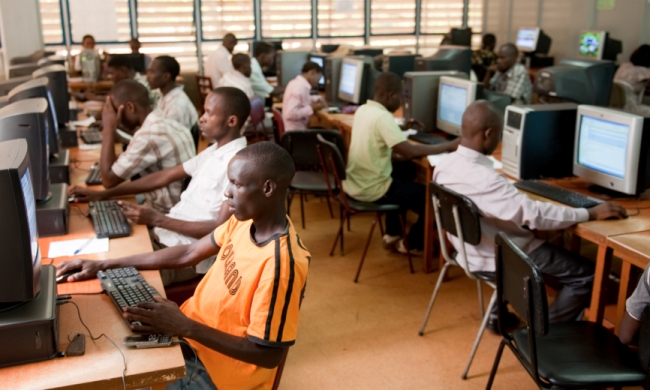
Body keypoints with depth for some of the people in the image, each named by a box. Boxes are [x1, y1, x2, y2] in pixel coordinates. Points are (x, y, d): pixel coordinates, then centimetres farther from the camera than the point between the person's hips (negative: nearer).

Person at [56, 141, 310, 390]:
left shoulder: (280, 264, -31)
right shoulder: (246, 219, -5)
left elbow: (268, 355, -26)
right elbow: (188, 254, 5)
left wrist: (185, 327, -29)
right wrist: (104, 265, 3)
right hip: (192, 336, 7)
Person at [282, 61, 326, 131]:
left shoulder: (297, 82, 7)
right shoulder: (300, 87, -22)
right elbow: (290, 114, -31)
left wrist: (315, 101, 8)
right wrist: (311, 108, -20)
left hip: (294, 129, 10)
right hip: (296, 132, -10)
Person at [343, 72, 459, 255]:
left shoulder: (363, 110, 4)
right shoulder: (382, 117, -22)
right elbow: (410, 152, -27)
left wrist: (402, 128, 17)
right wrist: (448, 146, -18)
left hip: (353, 184, 9)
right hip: (370, 190, -9)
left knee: (404, 173, 34)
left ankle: (392, 234, 37)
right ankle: (413, 245, 23)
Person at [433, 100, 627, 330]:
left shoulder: (445, 165, -6)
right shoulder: (482, 179, -33)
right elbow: (534, 213, -32)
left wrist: (511, 189, 17)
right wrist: (591, 213, -23)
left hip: (471, 248, 9)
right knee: (587, 275, -1)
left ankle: (498, 313, 33)